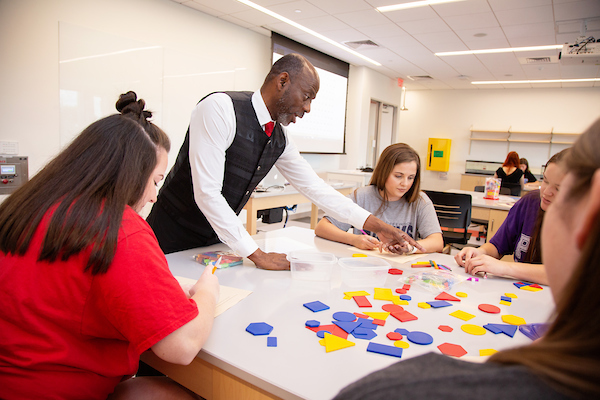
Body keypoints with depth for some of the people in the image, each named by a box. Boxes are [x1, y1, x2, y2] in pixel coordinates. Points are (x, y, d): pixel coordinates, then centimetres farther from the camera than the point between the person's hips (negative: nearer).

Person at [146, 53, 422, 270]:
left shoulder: (280, 139, -1)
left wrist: (378, 226, 0)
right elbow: (206, 193, -28)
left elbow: (315, 187, 3)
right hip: (172, 238, -5)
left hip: (213, 240, 6)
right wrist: (257, 255, -25)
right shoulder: (219, 109, -23)